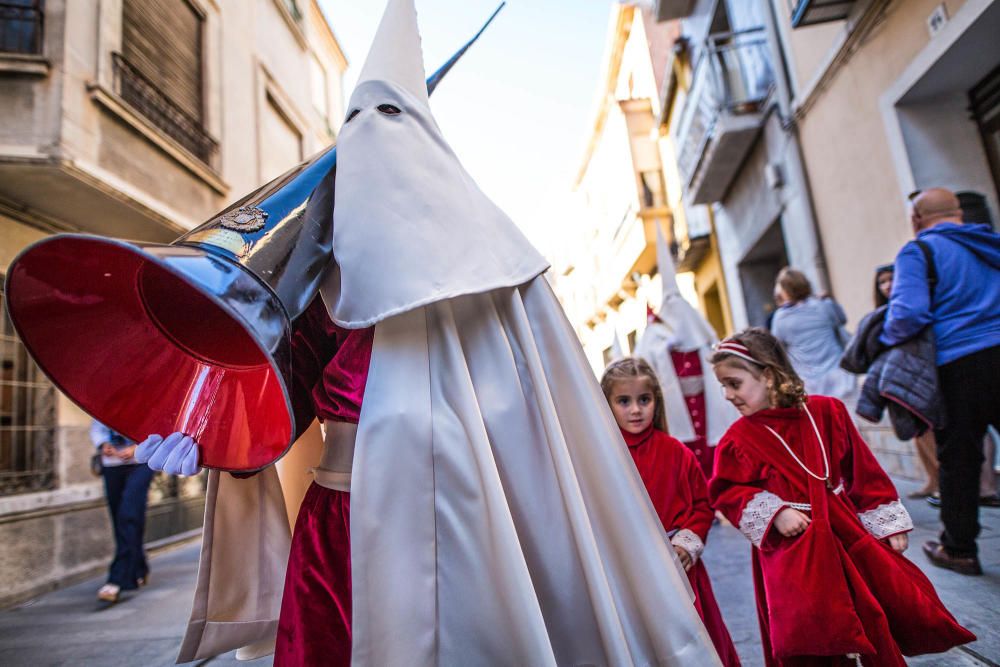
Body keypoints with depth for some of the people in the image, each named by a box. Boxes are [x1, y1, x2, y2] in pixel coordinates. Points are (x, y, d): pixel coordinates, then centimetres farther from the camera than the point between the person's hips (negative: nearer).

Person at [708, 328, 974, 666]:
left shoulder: (826, 411, -6)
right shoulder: (738, 439, -12)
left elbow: (863, 471, 3)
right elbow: (726, 493, -7)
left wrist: (888, 523, 5)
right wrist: (774, 514, -20)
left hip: (846, 531, 3)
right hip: (791, 552, -2)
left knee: (872, 615, 13)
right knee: (810, 637, -5)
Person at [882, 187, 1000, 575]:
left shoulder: (918, 252, -6)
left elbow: (909, 314, -19)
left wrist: (886, 337, -1)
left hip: (958, 365, -5)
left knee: (957, 459, 6)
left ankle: (959, 549, 18)